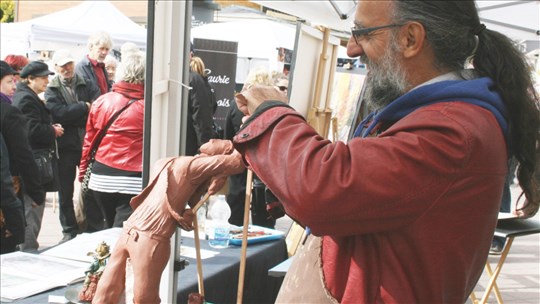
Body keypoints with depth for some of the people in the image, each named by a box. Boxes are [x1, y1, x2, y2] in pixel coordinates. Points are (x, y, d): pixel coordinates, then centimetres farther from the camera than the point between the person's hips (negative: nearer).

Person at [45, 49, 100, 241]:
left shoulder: (87, 85, 6)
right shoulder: (51, 90, 3)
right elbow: (59, 113, -15)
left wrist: (72, 118, -19)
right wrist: (84, 107, -11)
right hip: (65, 147, 0)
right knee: (66, 192, 8)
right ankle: (69, 231, 20)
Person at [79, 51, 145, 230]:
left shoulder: (101, 101, 3)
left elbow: (89, 140, 11)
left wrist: (83, 173, 20)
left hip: (100, 179, 5)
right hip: (131, 181, -5)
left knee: (110, 229, 22)